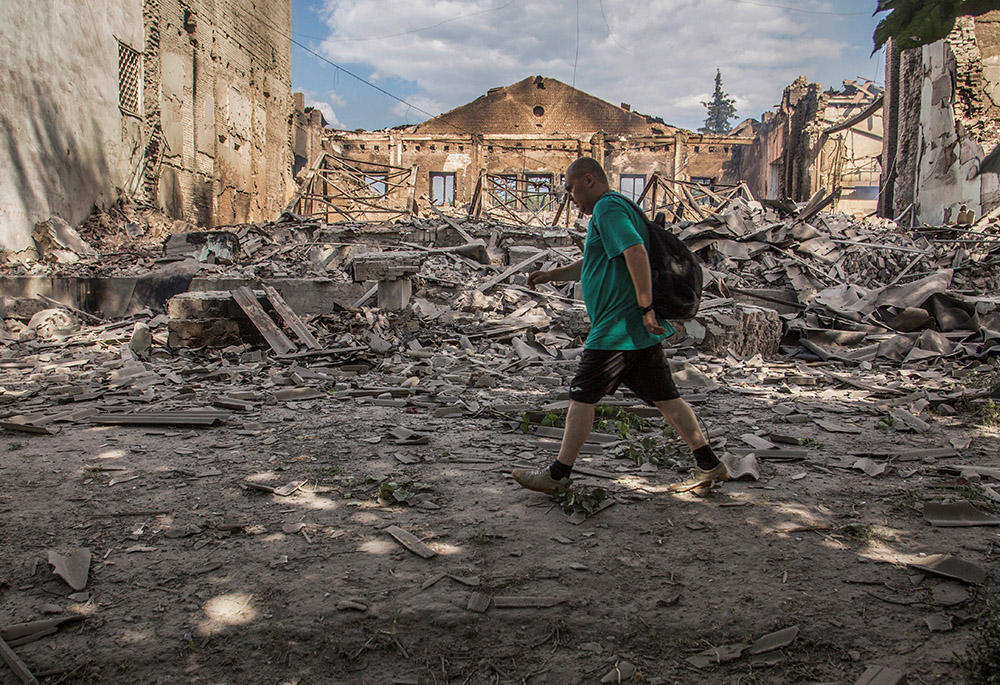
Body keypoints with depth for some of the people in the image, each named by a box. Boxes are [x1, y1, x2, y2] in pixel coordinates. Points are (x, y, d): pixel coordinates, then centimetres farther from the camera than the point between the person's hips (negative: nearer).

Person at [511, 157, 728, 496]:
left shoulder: (608, 207, -11)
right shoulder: (616, 208, 22)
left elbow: (636, 253, -25)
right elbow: (592, 264, 33)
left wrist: (645, 308, -26)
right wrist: (552, 274, 26)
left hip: (616, 328, -10)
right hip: (639, 331, 10)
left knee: (581, 396, -1)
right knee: (664, 397, 11)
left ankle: (557, 474, 9)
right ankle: (709, 465, 14)